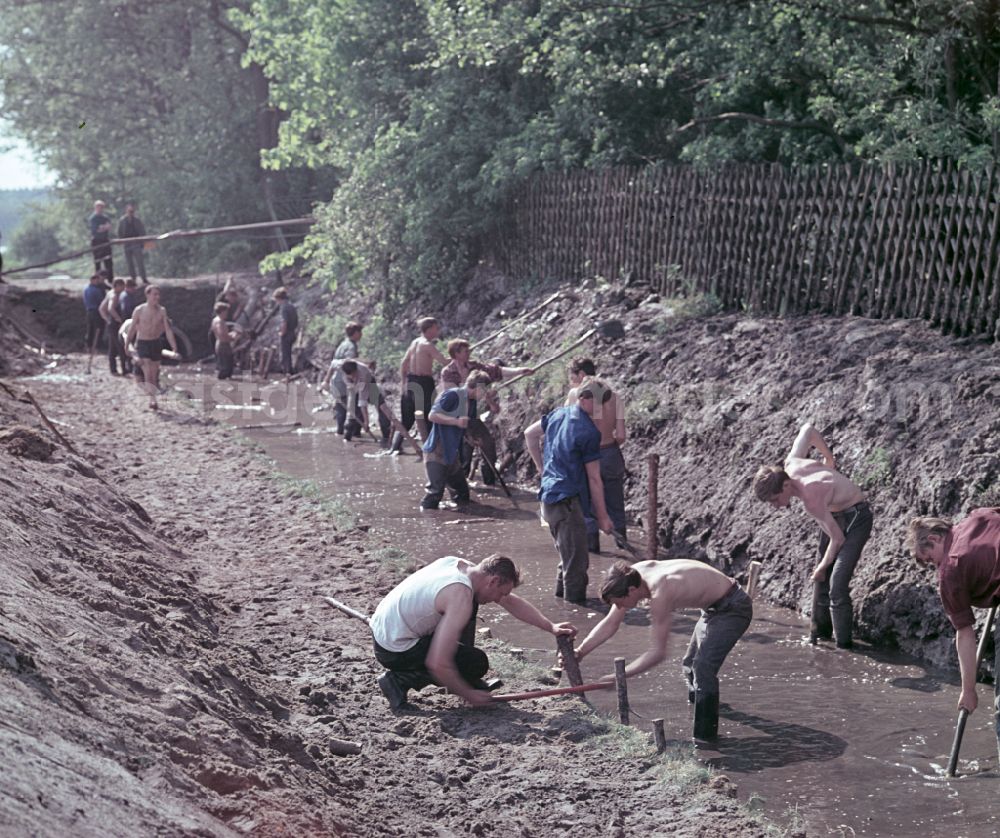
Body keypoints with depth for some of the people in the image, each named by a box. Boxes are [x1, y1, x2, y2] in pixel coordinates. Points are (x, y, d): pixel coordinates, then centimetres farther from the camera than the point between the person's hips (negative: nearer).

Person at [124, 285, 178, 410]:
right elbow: (132, 328, 1)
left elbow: (168, 330, -2)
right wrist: (127, 345, 6)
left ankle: (153, 400, 20)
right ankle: (152, 399, -18)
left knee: (154, 374, 9)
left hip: (156, 343, 3)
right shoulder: (139, 310, -9)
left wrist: (174, 348, -7)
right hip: (142, 343, -3)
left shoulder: (161, 311, -2)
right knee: (147, 372, -15)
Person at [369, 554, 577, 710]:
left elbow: (512, 602, 15)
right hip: (394, 651, -9)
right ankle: (400, 680, -5)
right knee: (477, 662, -9)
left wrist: (551, 627, 14)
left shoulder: (462, 565, 2)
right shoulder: (460, 596, -26)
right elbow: (438, 664, -29)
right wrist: (469, 695, -16)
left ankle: (467, 681, 21)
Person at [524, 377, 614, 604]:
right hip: (566, 500, -9)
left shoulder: (559, 414, 9)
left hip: (549, 496, 9)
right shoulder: (588, 432, -16)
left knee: (569, 555, 21)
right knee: (577, 562, -6)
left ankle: (562, 594, 30)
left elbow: (530, 434, 24)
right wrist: (602, 516, -5)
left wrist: (542, 468, 27)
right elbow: (594, 478, -12)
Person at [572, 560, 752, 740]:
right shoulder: (634, 574, -10)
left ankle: (704, 736, -12)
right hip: (714, 608, 10)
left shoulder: (660, 594, -34)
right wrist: (580, 652, -10)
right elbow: (611, 623, -1)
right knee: (690, 665, 19)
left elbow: (658, 652, -29)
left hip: (734, 608, -10)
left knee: (703, 668, -19)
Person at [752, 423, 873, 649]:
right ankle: (821, 632, 28)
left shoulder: (811, 499, -37)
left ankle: (844, 644, -10)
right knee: (821, 580, 14)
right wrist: (829, 458, 10)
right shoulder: (791, 464, -17)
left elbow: (837, 538, -24)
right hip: (835, 513, 9)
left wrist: (822, 567, -9)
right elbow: (808, 429, -1)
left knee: (837, 585, -17)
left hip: (856, 517, -9)